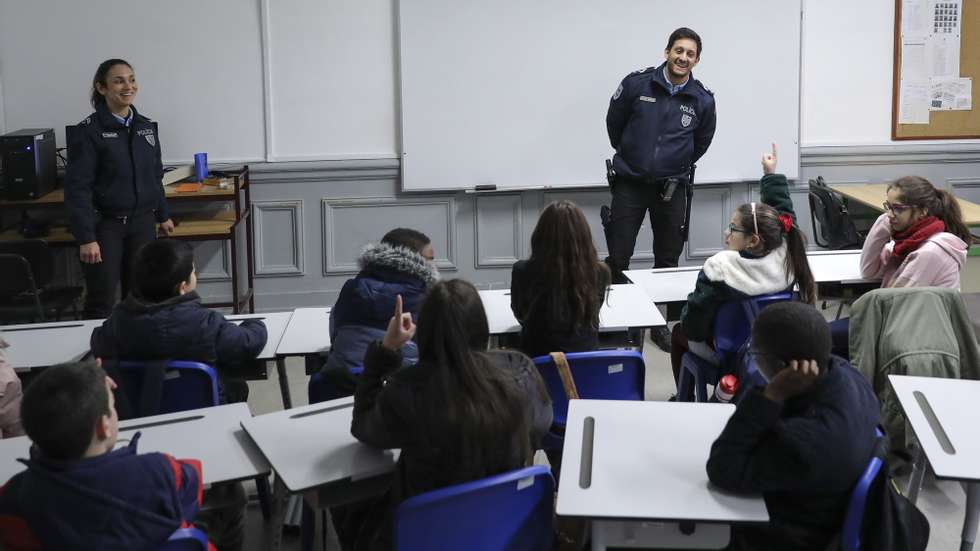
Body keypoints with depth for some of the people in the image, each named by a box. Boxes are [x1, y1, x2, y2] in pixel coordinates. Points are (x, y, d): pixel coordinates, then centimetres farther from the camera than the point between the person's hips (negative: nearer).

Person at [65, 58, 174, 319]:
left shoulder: (146, 127, 7)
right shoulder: (89, 131, -10)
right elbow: (77, 188, -13)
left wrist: (163, 215, 20)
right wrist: (86, 238, -18)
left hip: (142, 223, 5)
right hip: (104, 225, -5)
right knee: (102, 303, -1)